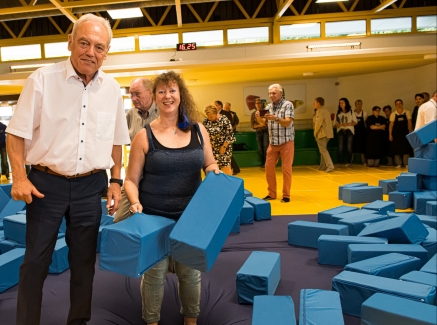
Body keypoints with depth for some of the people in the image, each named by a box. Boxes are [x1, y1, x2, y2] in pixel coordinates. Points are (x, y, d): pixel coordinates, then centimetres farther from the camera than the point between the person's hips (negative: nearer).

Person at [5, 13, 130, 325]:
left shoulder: (112, 89, 2)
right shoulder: (43, 79, -8)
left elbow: (116, 140, 11)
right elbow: (16, 133, -5)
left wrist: (116, 180, 7)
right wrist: (20, 178, -13)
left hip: (90, 186, 3)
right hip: (46, 182, -3)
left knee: (84, 260, 14)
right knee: (36, 260, 7)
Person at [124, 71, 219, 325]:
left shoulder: (198, 131, 2)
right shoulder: (144, 136, -6)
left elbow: (210, 165, 13)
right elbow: (131, 179, -3)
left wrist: (213, 170, -9)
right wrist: (135, 202, -21)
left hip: (190, 216, 2)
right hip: (154, 217, -2)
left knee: (190, 272, 15)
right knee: (155, 273, 9)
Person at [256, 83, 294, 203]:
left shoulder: (288, 105, -10)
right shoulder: (269, 107, 7)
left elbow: (287, 123, -20)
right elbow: (263, 122, 0)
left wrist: (276, 118, -38)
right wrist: (258, 117, -22)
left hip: (286, 142, -5)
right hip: (273, 143, 5)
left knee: (286, 168, -1)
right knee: (269, 167, 5)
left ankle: (286, 195, 9)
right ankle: (272, 193, 17)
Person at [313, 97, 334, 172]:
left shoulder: (320, 111, -12)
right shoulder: (326, 111, 18)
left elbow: (318, 123, -19)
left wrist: (315, 133, -8)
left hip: (322, 134, -10)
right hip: (328, 133, 10)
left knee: (323, 150, -9)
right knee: (323, 149, 16)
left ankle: (330, 166, -18)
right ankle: (322, 166, 21)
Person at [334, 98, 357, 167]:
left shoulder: (351, 112, 8)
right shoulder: (338, 113, 12)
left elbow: (355, 122, 6)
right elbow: (335, 123, 11)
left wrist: (348, 124, -11)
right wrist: (337, 124, -12)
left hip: (349, 130, -1)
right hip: (341, 131, 1)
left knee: (349, 147, -4)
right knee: (340, 147, -9)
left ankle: (348, 162, 3)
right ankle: (339, 163, -5)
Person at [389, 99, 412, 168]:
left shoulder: (407, 112, 3)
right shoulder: (393, 114, 4)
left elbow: (409, 123, 1)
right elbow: (391, 125, 2)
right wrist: (390, 135, -3)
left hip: (405, 133, 0)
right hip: (396, 133, 1)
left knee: (406, 148, 0)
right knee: (397, 149, 0)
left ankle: (406, 163, 7)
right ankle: (398, 164, 8)